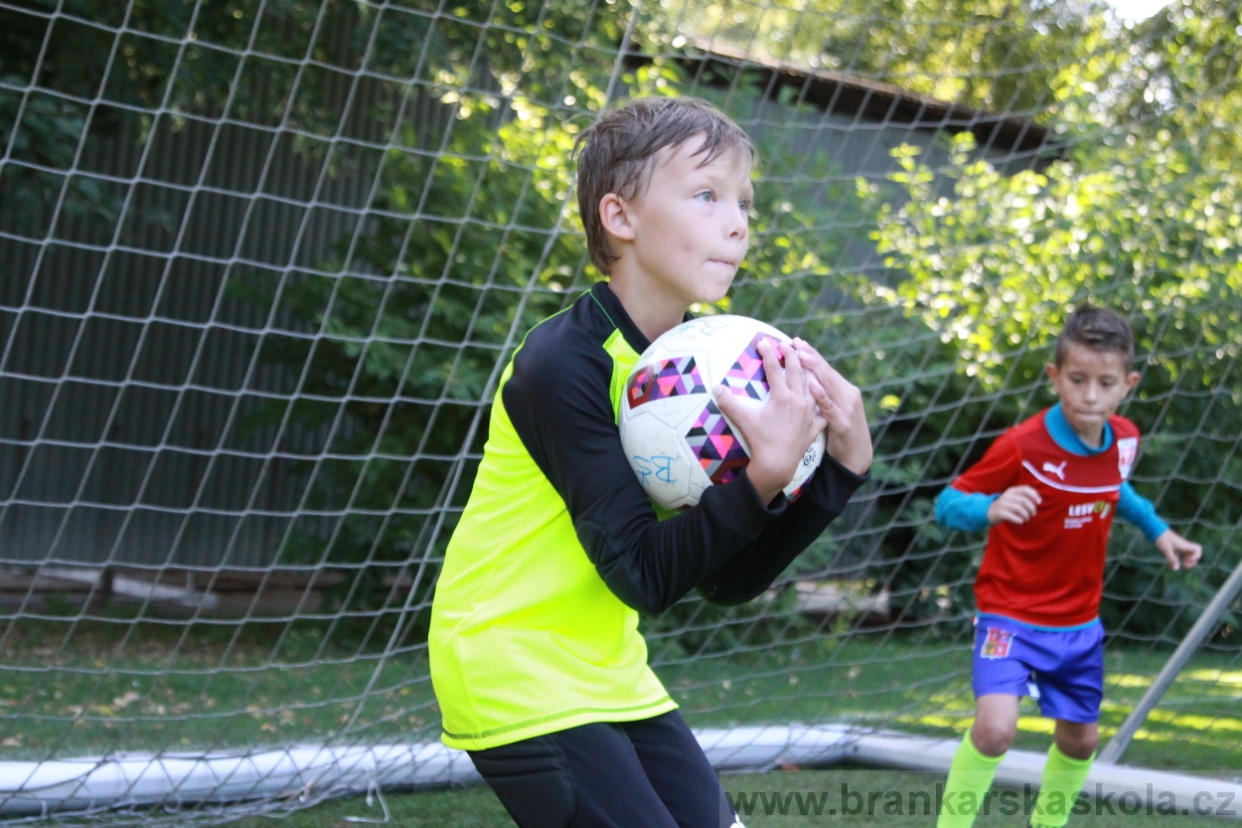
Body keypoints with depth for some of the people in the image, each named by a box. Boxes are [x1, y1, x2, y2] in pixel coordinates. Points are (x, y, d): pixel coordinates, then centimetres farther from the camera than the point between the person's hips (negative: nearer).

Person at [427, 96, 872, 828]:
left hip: (610, 677, 8)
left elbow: (728, 580, 1)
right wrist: (764, 477, -34)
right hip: (515, 675, -8)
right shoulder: (564, 363, -20)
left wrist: (840, 465, -9)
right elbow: (642, 574, -22)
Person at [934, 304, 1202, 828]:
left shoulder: (1124, 440, -5)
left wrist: (1157, 529, 10)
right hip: (1011, 615, -6)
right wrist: (991, 509, -39)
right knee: (996, 726, -26)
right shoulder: (1021, 447, -24)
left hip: (1079, 624, 6)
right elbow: (947, 505, -20)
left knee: (1081, 738, 18)